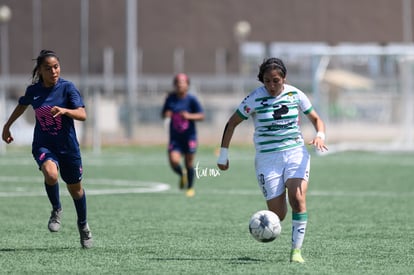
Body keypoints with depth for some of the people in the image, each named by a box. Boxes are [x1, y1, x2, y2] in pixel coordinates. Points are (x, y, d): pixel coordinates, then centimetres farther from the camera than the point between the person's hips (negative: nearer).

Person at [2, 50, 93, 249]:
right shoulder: (33, 90, -3)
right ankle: (56, 210, -3)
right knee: (50, 174, -32)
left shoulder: (67, 88, -12)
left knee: (75, 188, 13)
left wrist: (65, 111, -39)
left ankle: (83, 224, 41)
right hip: (43, 145, 0)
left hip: (67, 145, 0)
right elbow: (22, 105, 20)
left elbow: (82, 115, -21)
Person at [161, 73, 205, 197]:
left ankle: (190, 187, 29)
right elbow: (164, 114, 14)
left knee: (189, 163, 5)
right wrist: (166, 114, -9)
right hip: (175, 137, 2)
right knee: (174, 161, -17)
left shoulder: (191, 99, -8)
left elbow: (201, 116, -9)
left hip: (189, 136, -2)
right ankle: (182, 175, 19)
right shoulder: (171, 98, 1)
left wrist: (189, 116, -25)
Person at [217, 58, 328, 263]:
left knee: (298, 198, -23)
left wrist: (320, 136, -10)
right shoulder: (255, 99, -8)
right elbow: (232, 123, 1)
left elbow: (316, 119, 11)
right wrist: (223, 155, 1)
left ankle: (296, 250, -14)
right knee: (278, 215, -5)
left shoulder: (295, 95, 1)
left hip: (295, 153, 1)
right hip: (267, 159, -1)